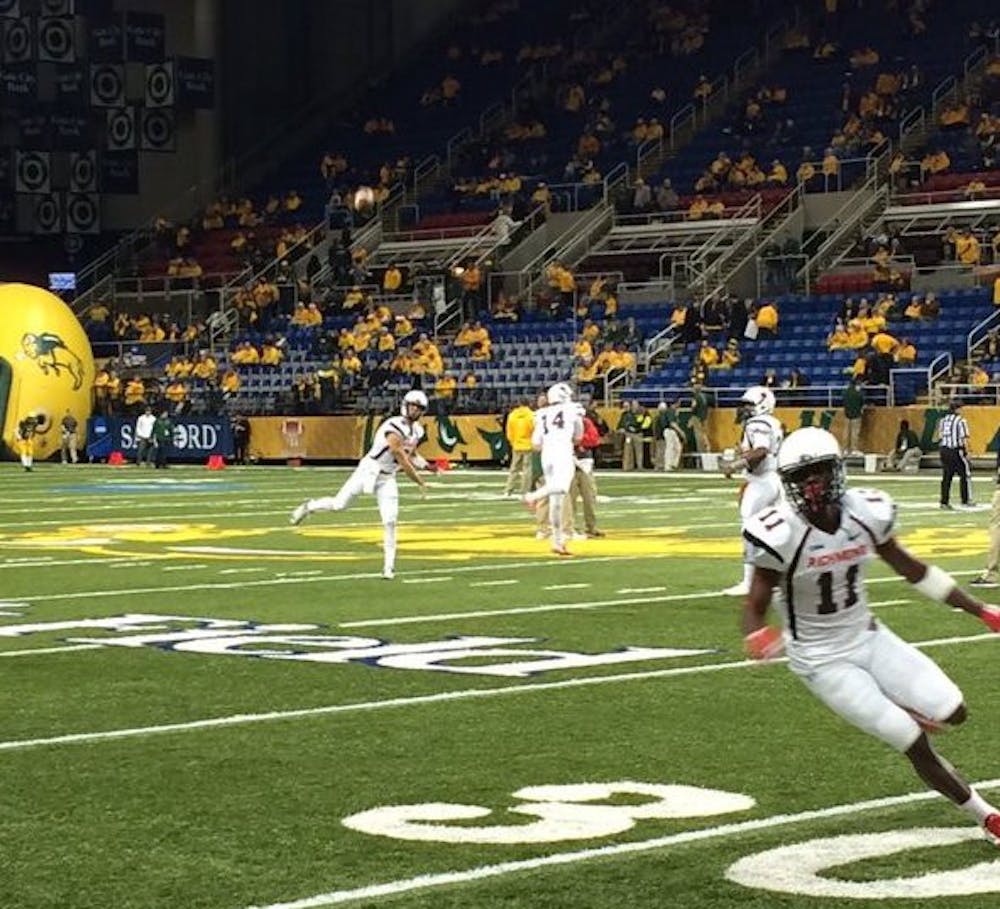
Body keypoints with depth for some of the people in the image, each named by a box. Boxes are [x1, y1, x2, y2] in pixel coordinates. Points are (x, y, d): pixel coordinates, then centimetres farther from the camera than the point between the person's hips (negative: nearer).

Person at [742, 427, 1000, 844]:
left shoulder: (866, 513, -10)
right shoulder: (781, 535, -24)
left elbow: (912, 569, 5)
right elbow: (755, 605, -16)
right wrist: (756, 637, -40)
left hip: (868, 637, 5)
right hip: (823, 660, -5)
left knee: (951, 713, -3)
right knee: (916, 745, -7)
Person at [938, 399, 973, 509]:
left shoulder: (943, 420, 8)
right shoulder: (960, 421, -12)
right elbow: (964, 439, -14)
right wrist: (967, 452, -8)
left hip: (944, 449, 6)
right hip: (956, 450, -6)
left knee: (946, 477, 10)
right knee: (965, 474, 8)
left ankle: (944, 502, 10)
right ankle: (965, 500, 11)